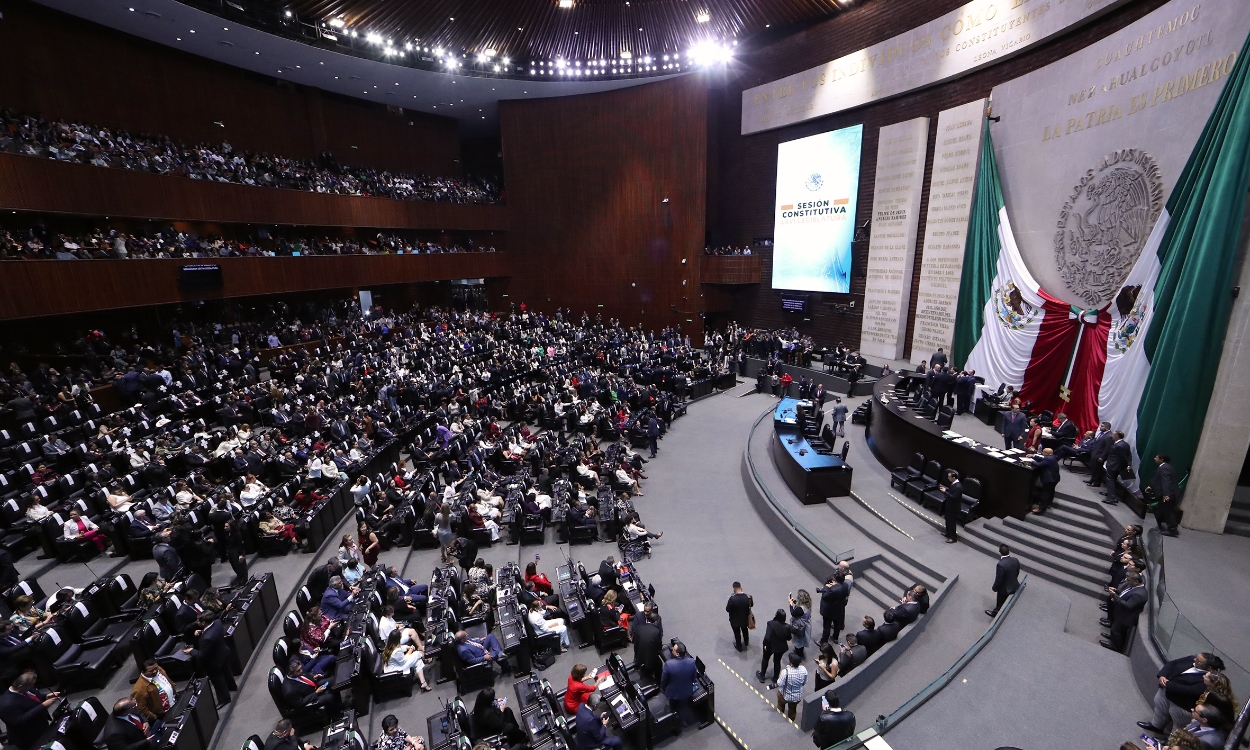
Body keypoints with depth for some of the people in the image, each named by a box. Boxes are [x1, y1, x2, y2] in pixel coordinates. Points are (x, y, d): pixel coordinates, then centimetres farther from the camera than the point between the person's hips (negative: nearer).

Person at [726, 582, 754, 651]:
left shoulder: (732, 598, -35)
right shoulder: (748, 596, -24)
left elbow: (727, 609, -23)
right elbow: (751, 605, -3)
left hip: (735, 620, -4)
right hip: (745, 619, 4)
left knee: (737, 633, 23)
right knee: (745, 630, 33)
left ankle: (739, 646, 45)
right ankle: (746, 643, 57)